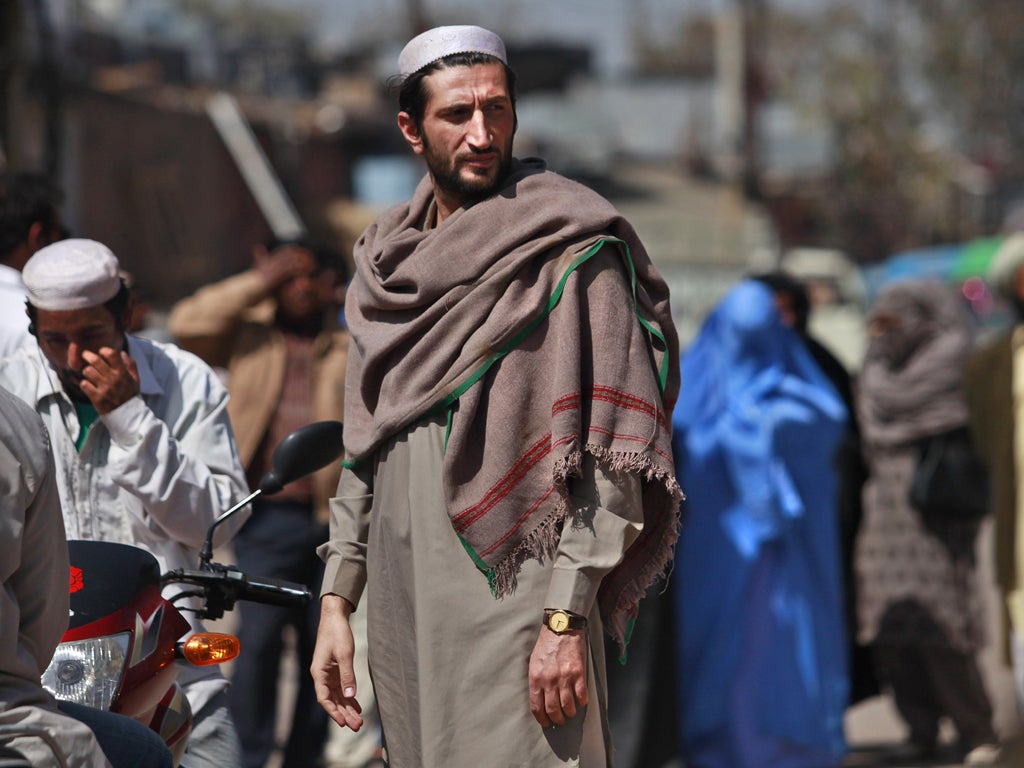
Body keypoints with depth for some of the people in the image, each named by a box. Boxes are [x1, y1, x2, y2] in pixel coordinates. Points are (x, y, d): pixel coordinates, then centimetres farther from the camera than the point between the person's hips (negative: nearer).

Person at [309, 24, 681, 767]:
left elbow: (610, 461, -11)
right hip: (403, 615, 6)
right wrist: (336, 602, 13)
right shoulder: (387, 264, 15)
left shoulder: (570, 251, -6)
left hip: (514, 606, -6)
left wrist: (567, 618, -17)